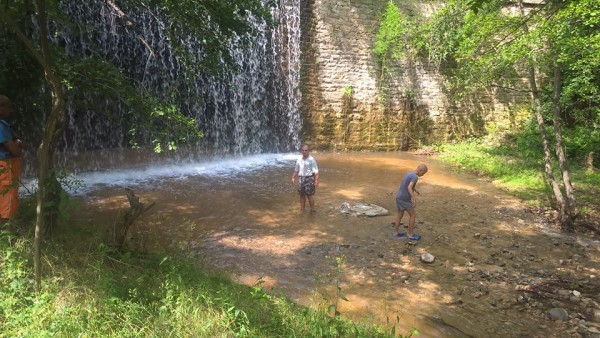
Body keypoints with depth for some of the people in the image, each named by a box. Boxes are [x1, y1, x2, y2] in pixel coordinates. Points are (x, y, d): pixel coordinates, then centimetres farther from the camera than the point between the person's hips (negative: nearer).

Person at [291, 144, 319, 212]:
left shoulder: (311, 159, -8)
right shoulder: (299, 159, 9)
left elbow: (316, 171, -12)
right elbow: (296, 170, 19)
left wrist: (316, 181, -18)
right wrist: (293, 177, 15)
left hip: (309, 178, -5)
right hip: (301, 178, 5)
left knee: (310, 195, -4)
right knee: (302, 194, 11)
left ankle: (312, 209, 9)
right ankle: (302, 208, 23)